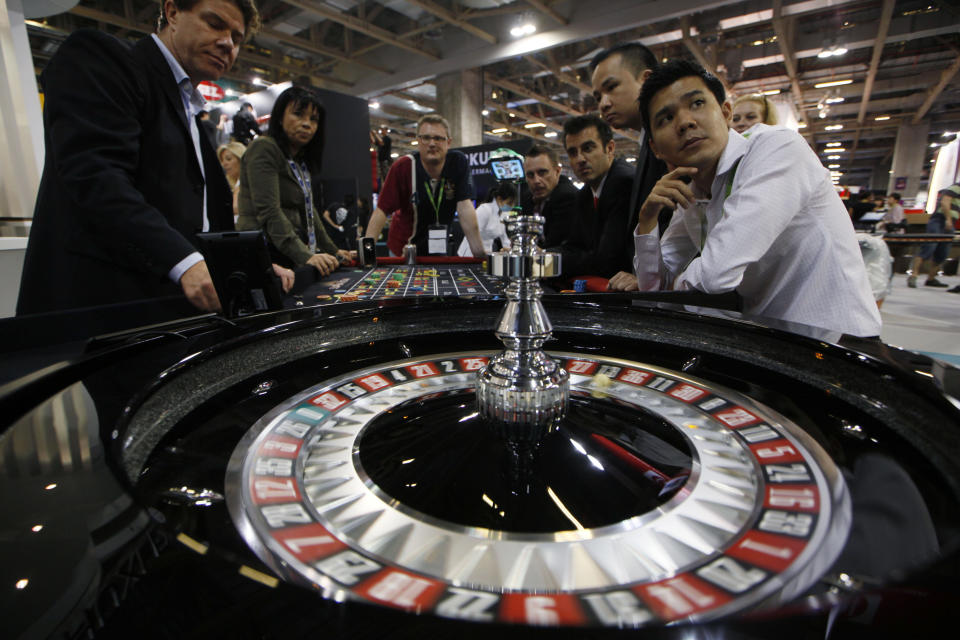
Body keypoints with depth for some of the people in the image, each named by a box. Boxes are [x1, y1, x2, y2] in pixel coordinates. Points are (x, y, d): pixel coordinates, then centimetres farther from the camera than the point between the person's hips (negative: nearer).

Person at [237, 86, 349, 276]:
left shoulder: (301, 161, 20)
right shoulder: (264, 149, -6)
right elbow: (269, 211, -18)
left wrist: (333, 250, 18)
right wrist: (304, 256, -27)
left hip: (297, 260, 8)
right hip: (269, 258, -7)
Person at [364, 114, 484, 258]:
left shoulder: (458, 162, -13)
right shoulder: (402, 167, -18)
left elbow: (465, 207, -17)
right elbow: (382, 210, -18)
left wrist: (480, 253, -25)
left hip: (441, 247, 2)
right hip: (403, 250, -1)